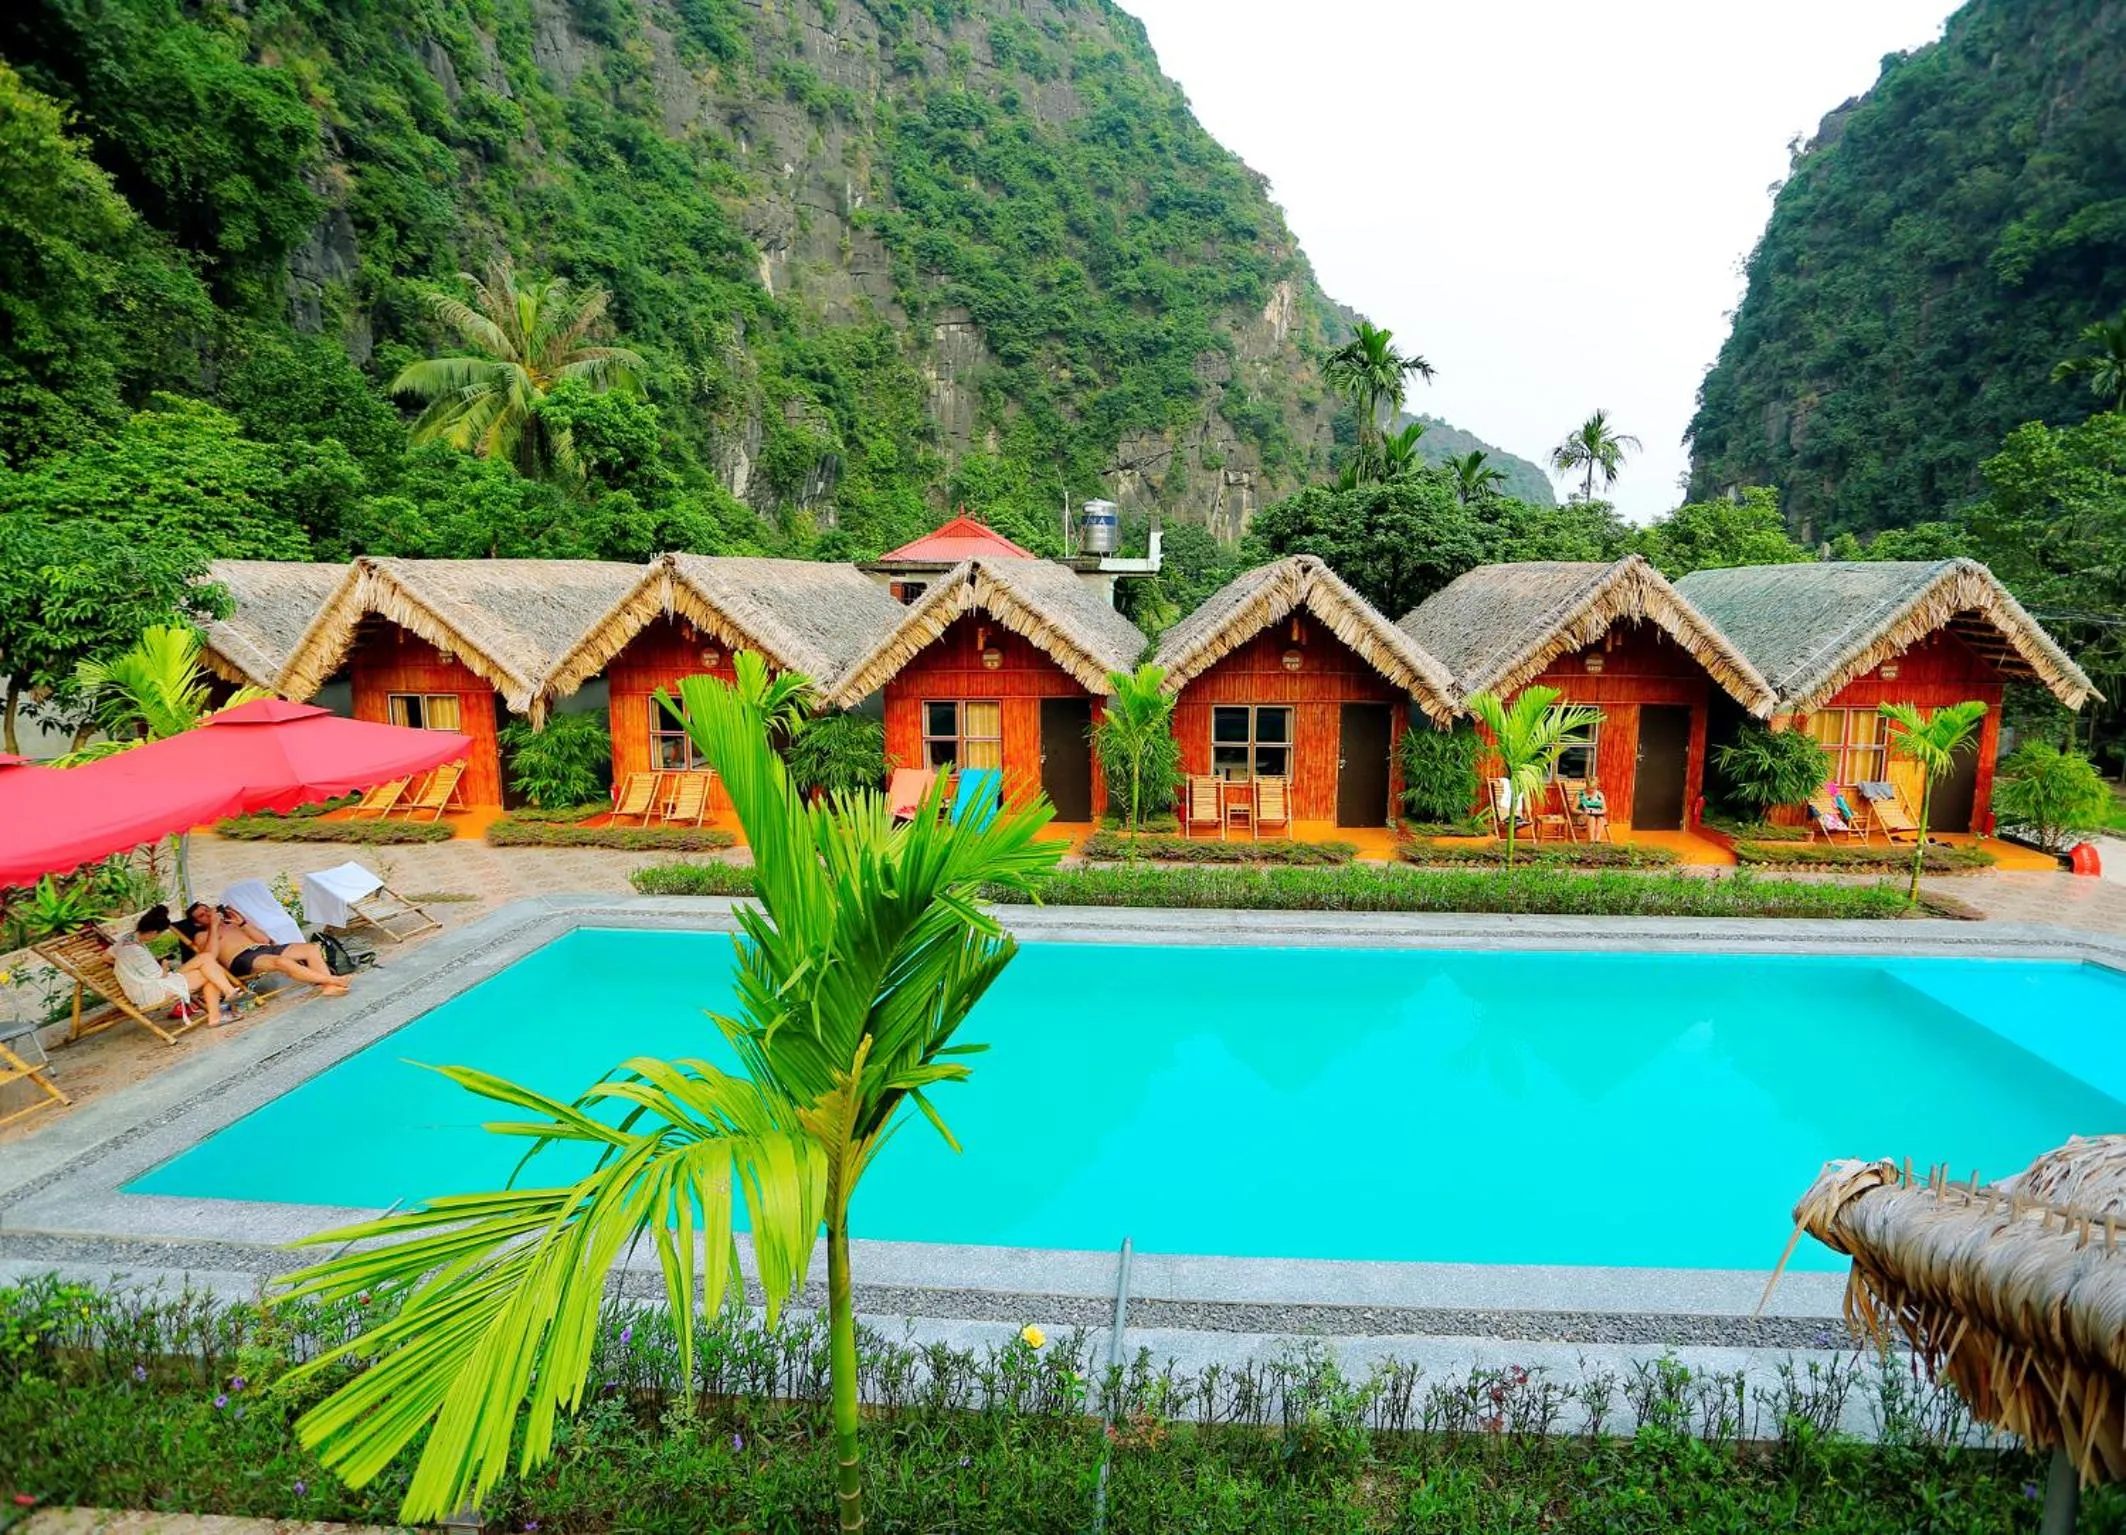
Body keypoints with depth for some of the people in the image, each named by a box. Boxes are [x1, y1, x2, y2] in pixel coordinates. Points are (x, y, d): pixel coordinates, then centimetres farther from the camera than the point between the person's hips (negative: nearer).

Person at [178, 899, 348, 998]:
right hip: (242, 960, -6)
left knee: (312, 948, -16)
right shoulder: (202, 935, 17)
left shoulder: (233, 923, 31)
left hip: (264, 949, 6)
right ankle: (332, 979, -37)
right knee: (282, 962, -37)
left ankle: (329, 987, -30)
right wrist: (214, 927, -2)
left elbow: (265, 939, 18)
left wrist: (242, 922, 9)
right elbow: (210, 956, -8)